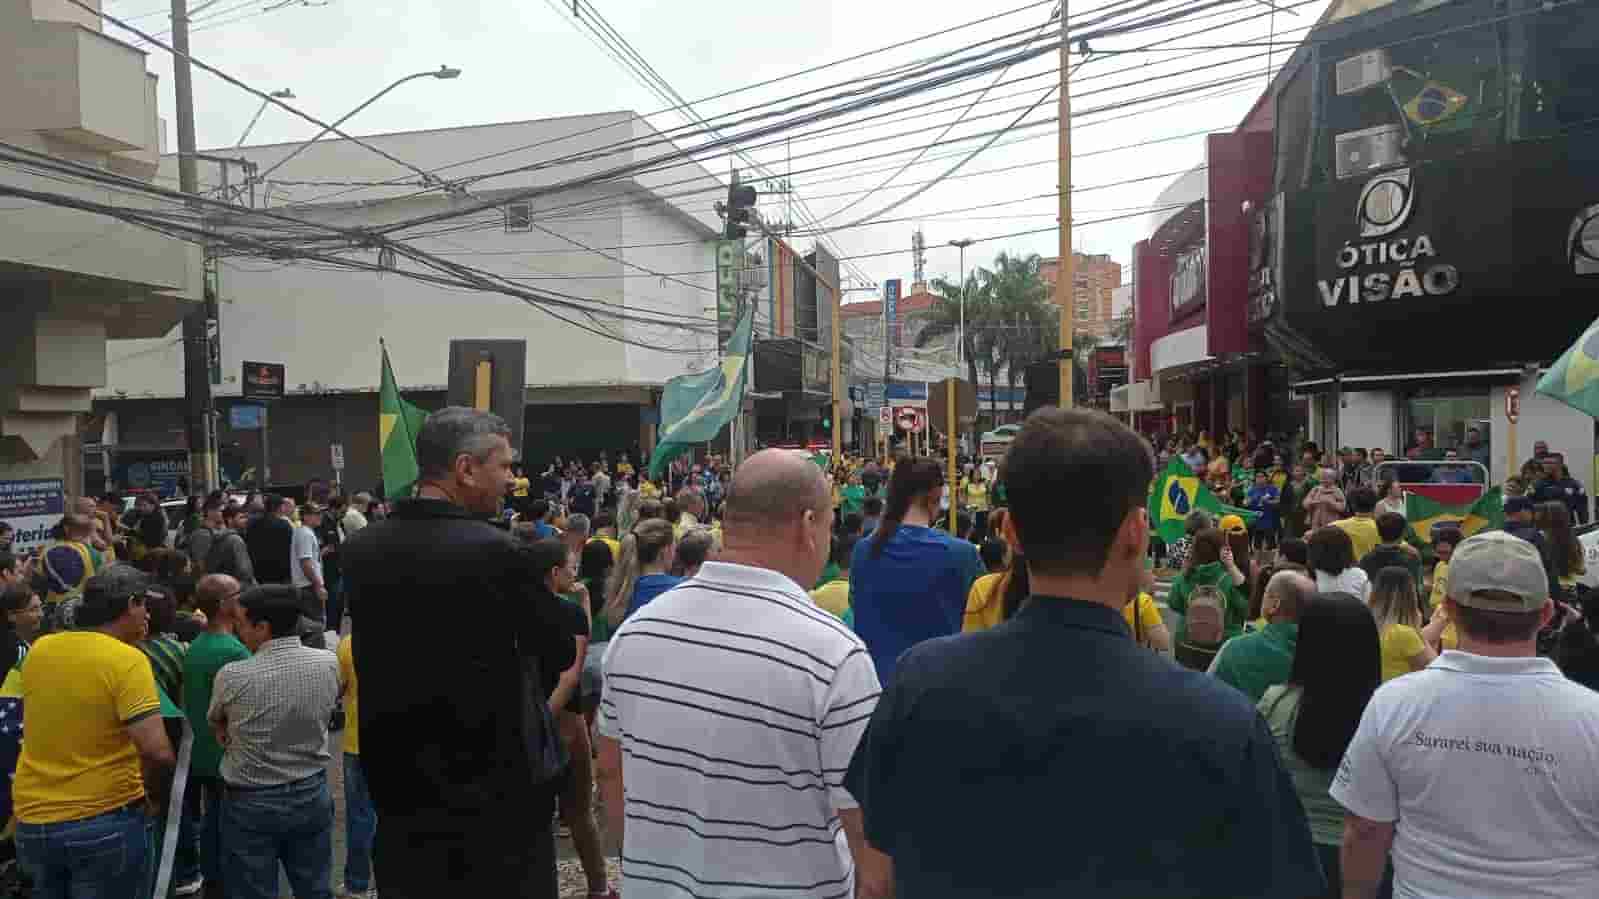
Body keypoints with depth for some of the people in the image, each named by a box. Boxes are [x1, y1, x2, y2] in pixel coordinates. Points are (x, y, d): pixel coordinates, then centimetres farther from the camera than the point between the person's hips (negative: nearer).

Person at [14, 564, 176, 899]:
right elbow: (158, 754, -24)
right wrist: (157, 798, -5)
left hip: (31, 820, 6)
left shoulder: (39, 649, 0)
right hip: (104, 822, -6)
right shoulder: (128, 660, -18)